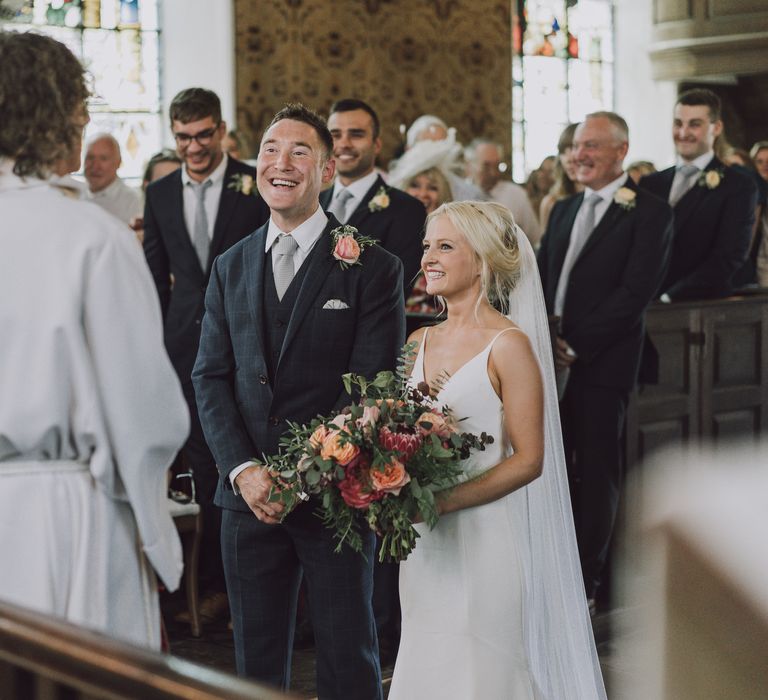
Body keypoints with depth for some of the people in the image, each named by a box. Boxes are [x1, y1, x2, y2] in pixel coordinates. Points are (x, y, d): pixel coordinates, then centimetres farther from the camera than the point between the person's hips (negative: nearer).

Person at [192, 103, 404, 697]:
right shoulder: (230, 268, 11)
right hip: (248, 495, 4)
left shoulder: (373, 267, -4)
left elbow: (372, 384, -10)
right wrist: (243, 469, -9)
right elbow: (211, 378, 6)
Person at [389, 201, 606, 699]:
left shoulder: (509, 345, -10)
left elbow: (528, 460, -12)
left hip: (483, 539, -6)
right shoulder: (418, 343, 10)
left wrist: (440, 502, -18)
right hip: (424, 543, 6)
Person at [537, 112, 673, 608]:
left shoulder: (649, 213, -4)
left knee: (596, 472, 2)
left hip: (602, 363, -6)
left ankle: (585, 583, 11)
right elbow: (541, 280, 16)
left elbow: (636, 292, -13)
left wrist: (574, 346, -15)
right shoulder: (564, 210, 18)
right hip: (552, 362, 6)